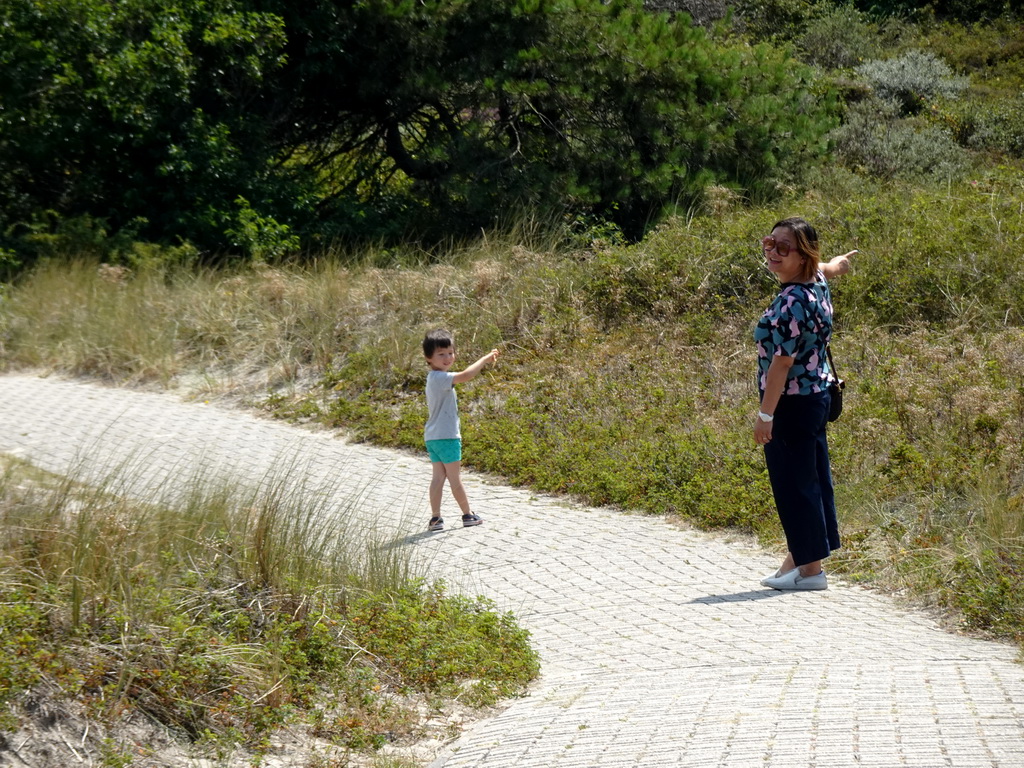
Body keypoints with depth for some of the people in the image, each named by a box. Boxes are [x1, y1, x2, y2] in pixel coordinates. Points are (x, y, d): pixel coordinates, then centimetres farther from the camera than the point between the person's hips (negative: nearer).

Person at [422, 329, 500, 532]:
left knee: (438, 477, 8)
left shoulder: (434, 378, 14)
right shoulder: (440, 378, -19)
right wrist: (485, 359, -21)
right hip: (446, 437, -9)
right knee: (455, 479, 3)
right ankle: (468, 515, 13)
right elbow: (466, 375, -31)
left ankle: (435, 518, 6)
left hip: (433, 437, 9)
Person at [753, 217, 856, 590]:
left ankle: (809, 569, 4)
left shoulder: (792, 303, -25)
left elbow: (781, 363, -26)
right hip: (816, 395, 10)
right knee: (812, 478, 14)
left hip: (791, 404, -10)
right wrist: (838, 263, 53)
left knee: (794, 483, -2)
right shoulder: (816, 282, 3)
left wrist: (765, 415, -23)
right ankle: (798, 558, 24)